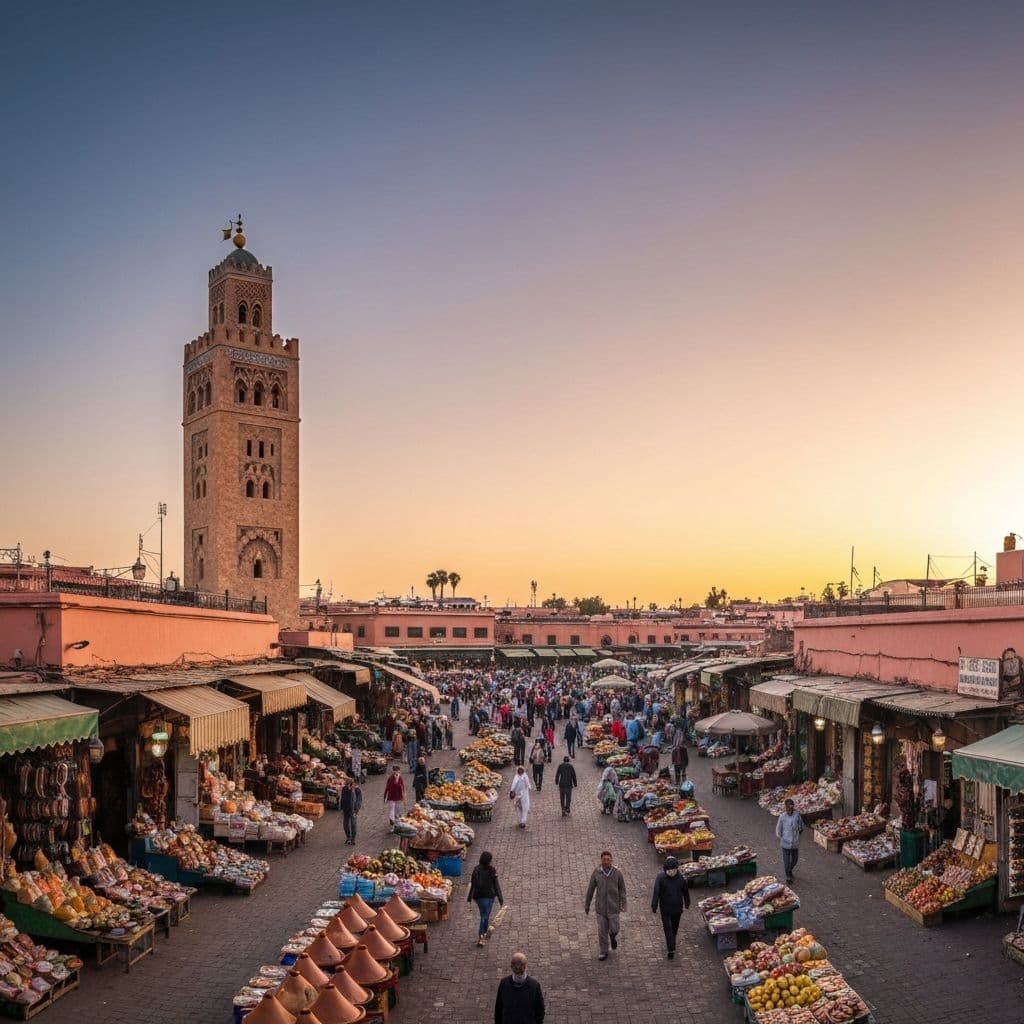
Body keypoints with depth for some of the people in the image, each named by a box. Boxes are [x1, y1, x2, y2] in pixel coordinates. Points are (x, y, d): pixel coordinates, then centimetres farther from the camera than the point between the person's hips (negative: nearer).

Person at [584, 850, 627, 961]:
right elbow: (590, 889, 1)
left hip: (613, 906, 0)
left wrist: (623, 904, -10)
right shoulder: (596, 873, -8)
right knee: (602, 930, 4)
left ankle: (613, 936, 38)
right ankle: (604, 952, 21)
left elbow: (622, 889, -1)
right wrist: (587, 905, 7)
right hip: (600, 906, 0)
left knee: (614, 929, 1)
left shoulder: (617, 872, -9)